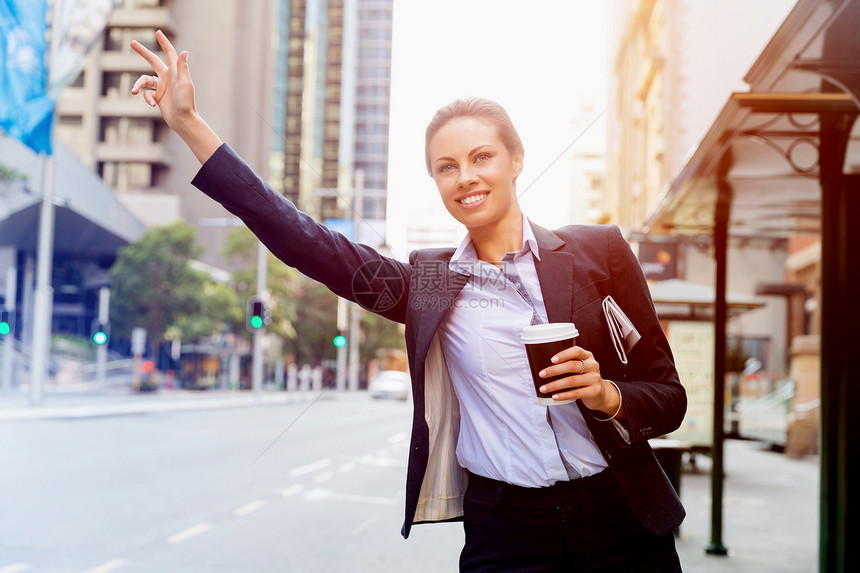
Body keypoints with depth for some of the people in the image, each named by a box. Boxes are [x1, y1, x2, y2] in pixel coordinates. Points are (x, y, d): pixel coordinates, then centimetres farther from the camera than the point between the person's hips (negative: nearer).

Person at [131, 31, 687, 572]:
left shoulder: (599, 252, 0)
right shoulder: (429, 282, 5)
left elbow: (668, 398, 4)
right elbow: (304, 240, 0)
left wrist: (606, 396, -18)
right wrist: (190, 125, -1)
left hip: (618, 522, 0)